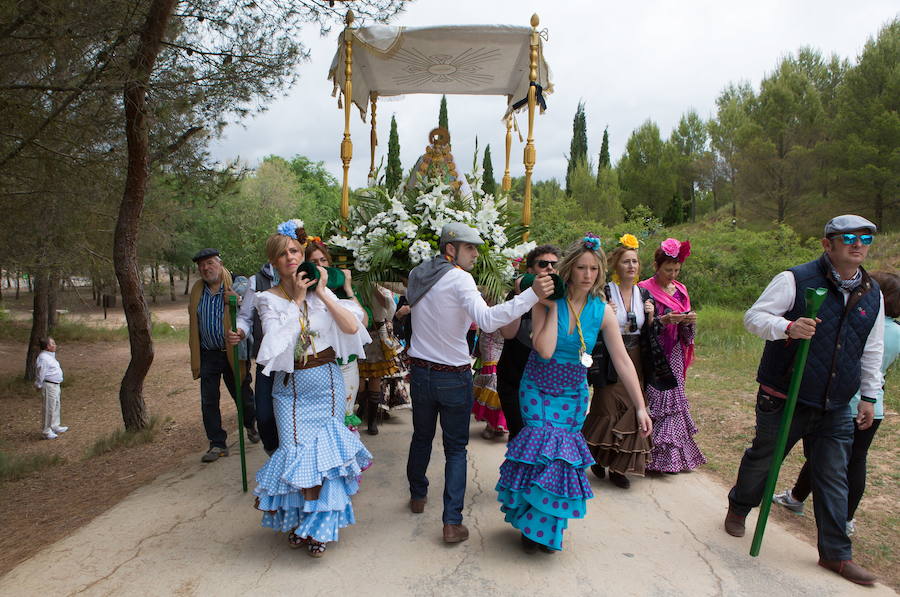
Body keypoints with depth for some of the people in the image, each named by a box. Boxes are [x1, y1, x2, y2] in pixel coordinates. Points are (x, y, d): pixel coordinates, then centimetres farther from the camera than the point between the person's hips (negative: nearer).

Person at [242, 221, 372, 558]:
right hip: (291, 386, -1)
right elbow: (277, 339, -17)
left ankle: (319, 526, 18)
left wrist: (322, 292, -9)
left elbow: (352, 327, -8)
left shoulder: (321, 293, 4)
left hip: (327, 381, 1)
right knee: (298, 452, 0)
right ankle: (297, 519, 25)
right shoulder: (268, 299, 0)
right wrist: (298, 299, -13)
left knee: (325, 452, 2)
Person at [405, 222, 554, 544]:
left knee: (421, 437, 23)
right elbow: (486, 319, -33)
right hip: (454, 377, -6)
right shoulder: (459, 279, -18)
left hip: (420, 372, 6)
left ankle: (417, 496, 40)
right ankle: (452, 522, 4)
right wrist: (532, 294, -42)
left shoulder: (417, 275, 5)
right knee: (456, 448, 5)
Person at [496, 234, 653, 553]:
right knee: (544, 448, -9)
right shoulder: (547, 302, -13)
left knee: (563, 453, 2)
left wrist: (640, 407, -9)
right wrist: (554, 307, -21)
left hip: (573, 393, 2)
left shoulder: (602, 312, -7)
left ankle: (545, 527, 22)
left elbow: (623, 361, -7)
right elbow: (545, 350, -23)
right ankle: (533, 522, 13)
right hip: (537, 387, -2)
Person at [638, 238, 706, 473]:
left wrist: (690, 321, -7)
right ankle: (657, 456, 1)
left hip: (674, 356, 6)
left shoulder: (680, 290, 13)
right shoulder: (645, 289, -5)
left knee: (674, 400, 7)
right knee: (655, 402, -8)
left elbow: (686, 334, 15)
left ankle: (673, 454, 18)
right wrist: (664, 320, -22)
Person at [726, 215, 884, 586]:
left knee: (833, 478, 8)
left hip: (836, 408, 4)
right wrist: (788, 327, -29)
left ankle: (835, 553, 21)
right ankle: (739, 508, 39)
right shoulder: (795, 280, -10)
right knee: (762, 458, 13)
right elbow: (754, 317, -10)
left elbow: (872, 351, 17)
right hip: (785, 399, -4)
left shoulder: (872, 295, 9)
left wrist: (869, 396, 16)